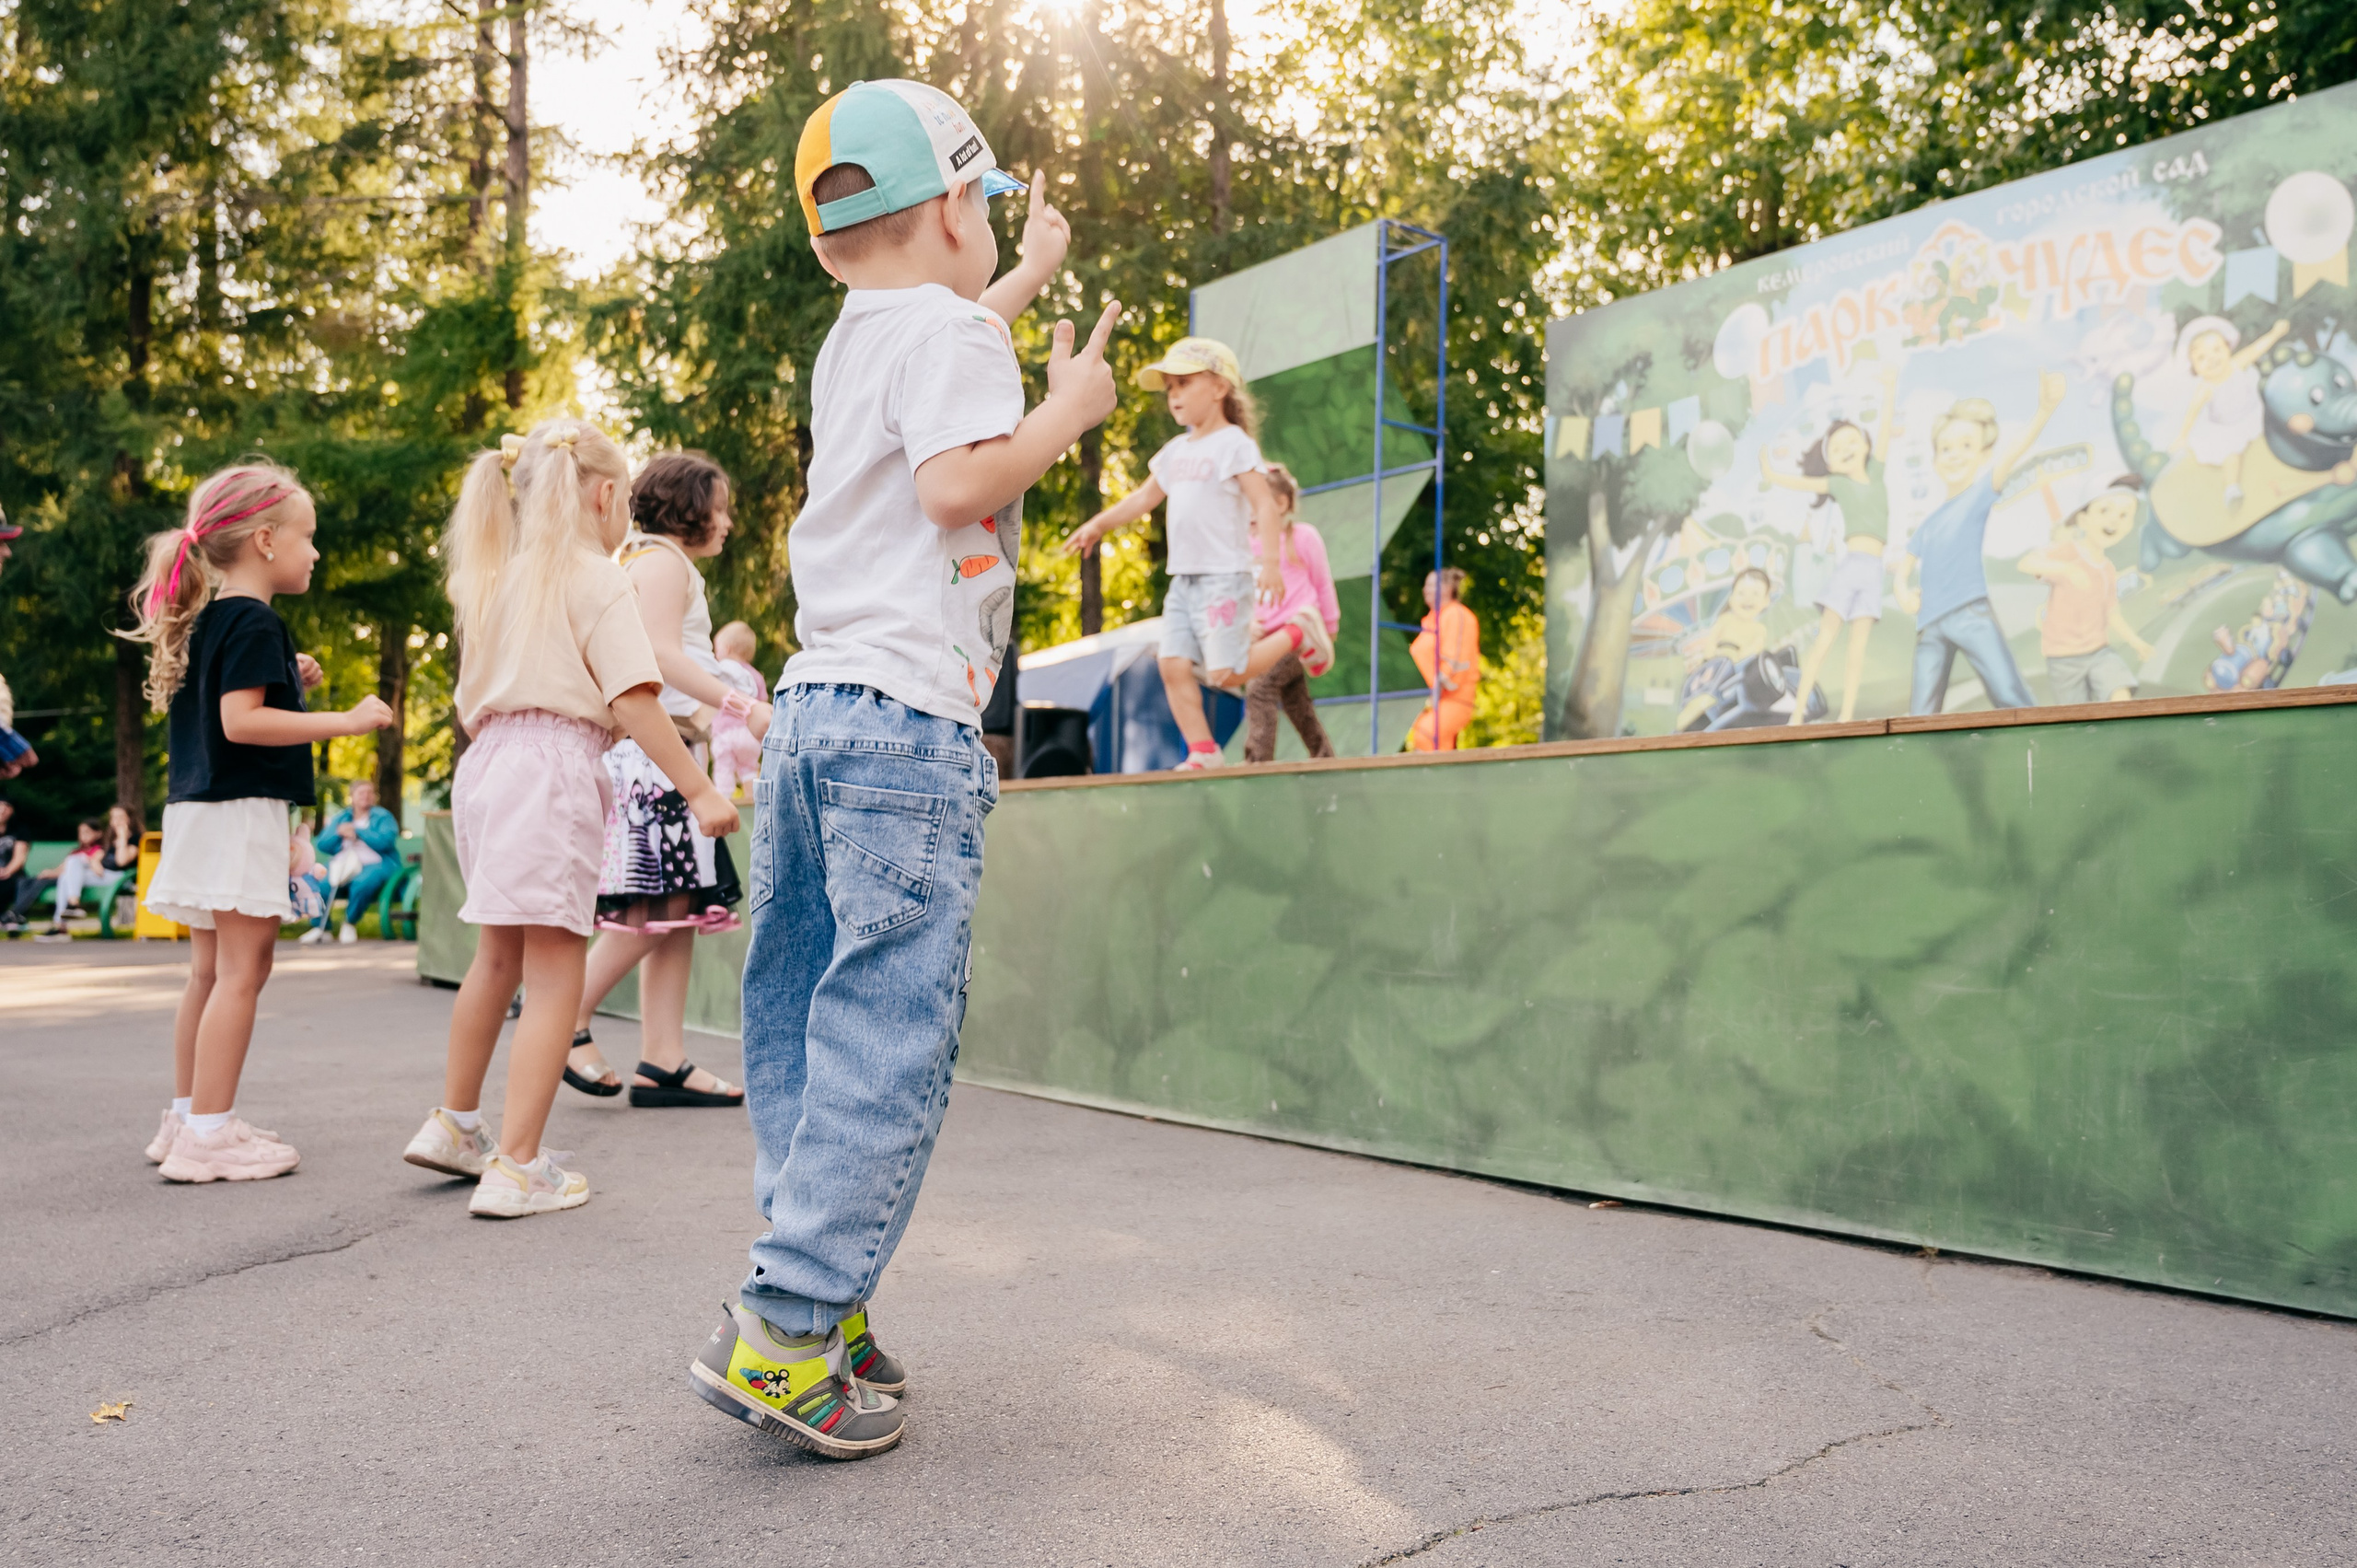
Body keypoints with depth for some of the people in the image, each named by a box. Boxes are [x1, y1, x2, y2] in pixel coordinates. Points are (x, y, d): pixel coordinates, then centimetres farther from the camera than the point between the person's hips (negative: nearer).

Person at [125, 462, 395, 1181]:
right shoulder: (254, 623, -13)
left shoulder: (204, 621, 15)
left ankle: (187, 1118, 23)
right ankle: (209, 1134, -5)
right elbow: (240, 721, -22)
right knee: (241, 970, -6)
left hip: (198, 810, 10)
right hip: (242, 812, -10)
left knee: (210, 972, 15)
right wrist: (345, 721, -22)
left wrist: (288, 680, 14)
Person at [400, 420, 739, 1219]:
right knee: (554, 975, -4)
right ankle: (516, 1167, -5)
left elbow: (474, 699, 19)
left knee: (497, 957, 23)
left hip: (486, 763, 9)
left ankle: (454, 1123, 35)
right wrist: (699, 791, -12)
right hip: (553, 772, -9)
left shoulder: (497, 578, 18)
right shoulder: (596, 581, -6)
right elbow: (634, 701, -14)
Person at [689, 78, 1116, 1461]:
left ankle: (823, 1306, 15)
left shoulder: (855, 341, 23)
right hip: (909, 721, -9)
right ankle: (785, 1331, -10)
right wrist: (1068, 411, -4)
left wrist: (1030, 276, 58)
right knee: (890, 1032, -9)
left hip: (811, 711, 9)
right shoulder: (948, 330, -3)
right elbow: (958, 481, -19)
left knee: (809, 1020, 9)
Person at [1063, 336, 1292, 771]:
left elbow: (1265, 504, -15)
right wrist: (1099, 524, 24)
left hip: (1224, 576, -8)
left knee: (1225, 674, -10)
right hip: (1184, 579, 8)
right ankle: (1202, 751, 3)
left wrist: (1271, 560, -26)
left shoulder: (1234, 444, -6)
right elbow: (1145, 497, 28)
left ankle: (1293, 635, 12)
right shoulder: (1176, 451, 17)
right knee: (1174, 665, -3)